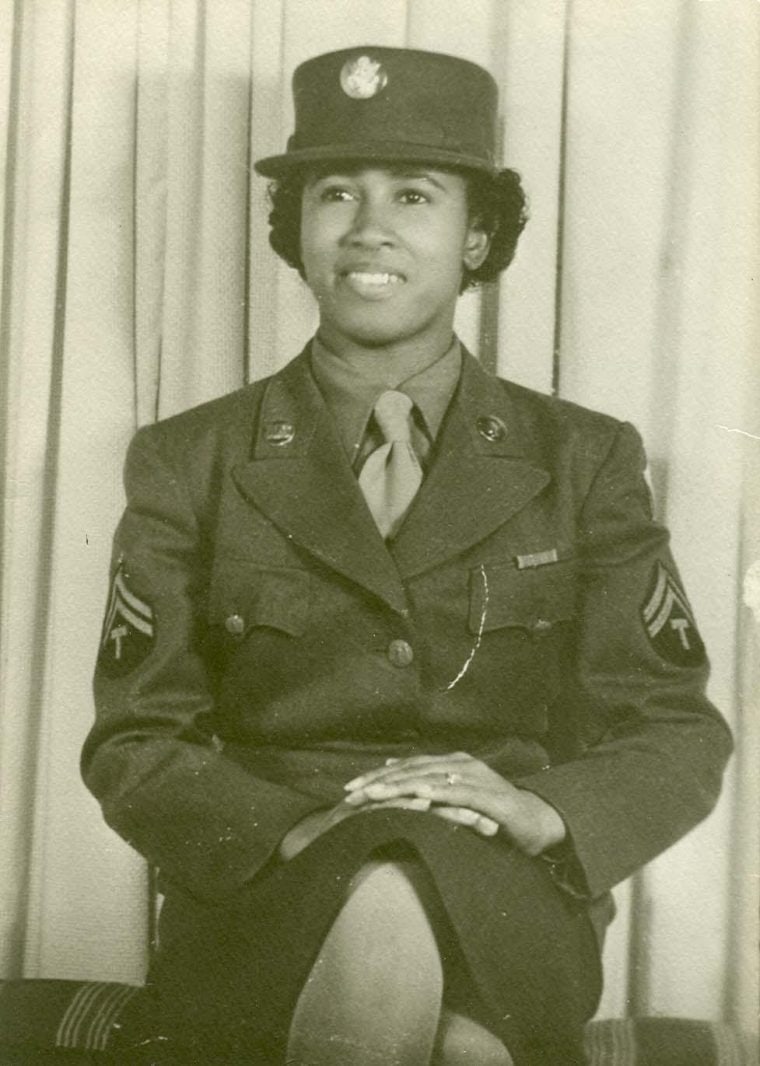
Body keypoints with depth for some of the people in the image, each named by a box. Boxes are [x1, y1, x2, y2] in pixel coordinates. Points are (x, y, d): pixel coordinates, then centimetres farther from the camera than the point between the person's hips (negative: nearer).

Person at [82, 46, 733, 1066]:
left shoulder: (584, 461, 7)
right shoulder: (191, 463, 6)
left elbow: (677, 737, 5)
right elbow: (136, 744, 3)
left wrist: (541, 813, -17)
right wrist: (296, 832, -18)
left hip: (510, 916, 0)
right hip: (260, 901, 1)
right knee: (383, 935, -36)